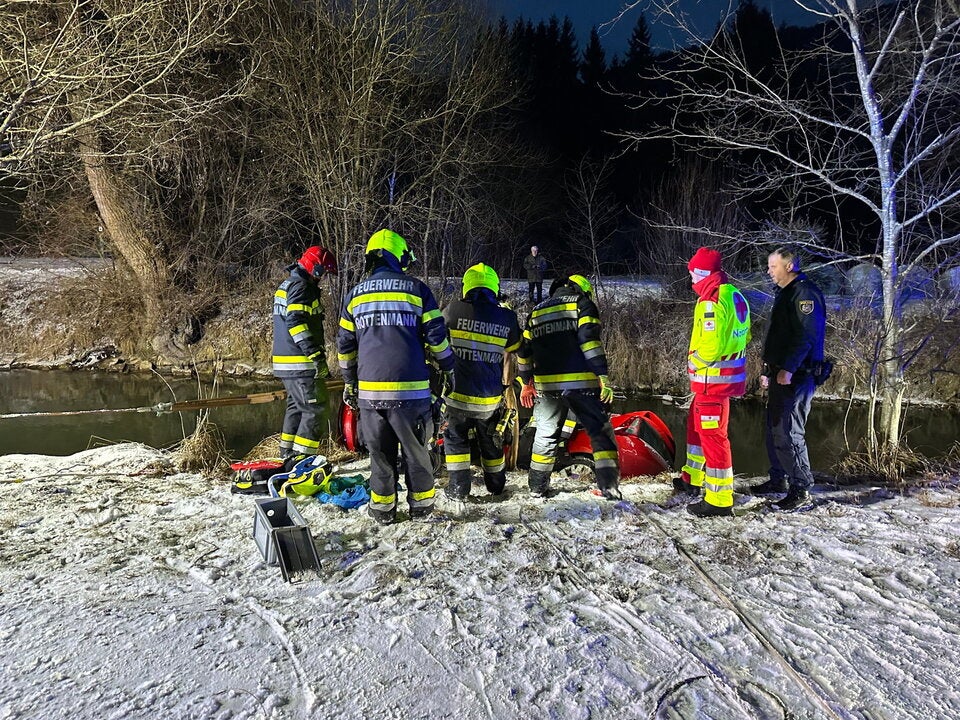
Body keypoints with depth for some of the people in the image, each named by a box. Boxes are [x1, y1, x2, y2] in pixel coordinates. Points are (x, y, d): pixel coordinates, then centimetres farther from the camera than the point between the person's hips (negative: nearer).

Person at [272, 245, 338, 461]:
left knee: (296, 407, 18)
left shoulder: (286, 285, 22)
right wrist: (316, 354, -27)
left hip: (284, 362, 10)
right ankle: (302, 457, -6)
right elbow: (296, 322, -23)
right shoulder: (301, 287, -12)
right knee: (315, 410, -6)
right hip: (301, 363, -10)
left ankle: (288, 454, 24)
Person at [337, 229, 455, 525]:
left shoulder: (354, 295, 10)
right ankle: (421, 504, 22)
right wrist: (448, 368, 11)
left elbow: (345, 345, 14)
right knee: (415, 449, 12)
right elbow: (436, 334, -1)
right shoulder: (416, 289, 1)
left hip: (370, 388, 2)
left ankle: (382, 508, 21)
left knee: (380, 451, 13)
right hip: (410, 387, -2)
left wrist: (349, 381, 24)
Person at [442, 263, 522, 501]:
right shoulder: (507, 317, -1)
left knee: (455, 438, 16)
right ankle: (496, 485, 35)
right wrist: (507, 381, 24)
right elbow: (517, 353, 10)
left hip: (458, 393, -2)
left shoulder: (454, 310, -8)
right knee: (490, 441, 21)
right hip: (491, 398, 3)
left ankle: (458, 488, 14)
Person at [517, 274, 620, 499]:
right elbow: (589, 340, -10)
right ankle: (609, 485, -1)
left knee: (546, 434, 16)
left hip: (546, 385, 4)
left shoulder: (537, 311, 20)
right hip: (580, 382, -4)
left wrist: (526, 383, 27)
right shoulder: (582, 303, 5)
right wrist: (603, 376, -13)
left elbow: (525, 349, 19)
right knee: (600, 430, 5)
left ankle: (538, 487, 21)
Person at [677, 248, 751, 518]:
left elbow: (710, 347, -25)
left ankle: (719, 500, 4)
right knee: (696, 423, 24)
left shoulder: (711, 302, -20)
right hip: (730, 373, 10)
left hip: (713, 378, -10)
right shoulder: (735, 296, 10)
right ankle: (692, 478, 39)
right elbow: (744, 335, 17)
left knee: (712, 435, -3)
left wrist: (692, 360, -8)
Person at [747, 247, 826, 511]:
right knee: (775, 428, 15)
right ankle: (779, 479, 26)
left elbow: (806, 336, -22)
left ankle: (800, 488, -1)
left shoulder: (805, 293, -13)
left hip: (795, 377, -10)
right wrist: (768, 370, 24)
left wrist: (788, 368, -28)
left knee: (788, 432, -10)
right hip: (779, 374, 10)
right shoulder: (785, 293, 19)